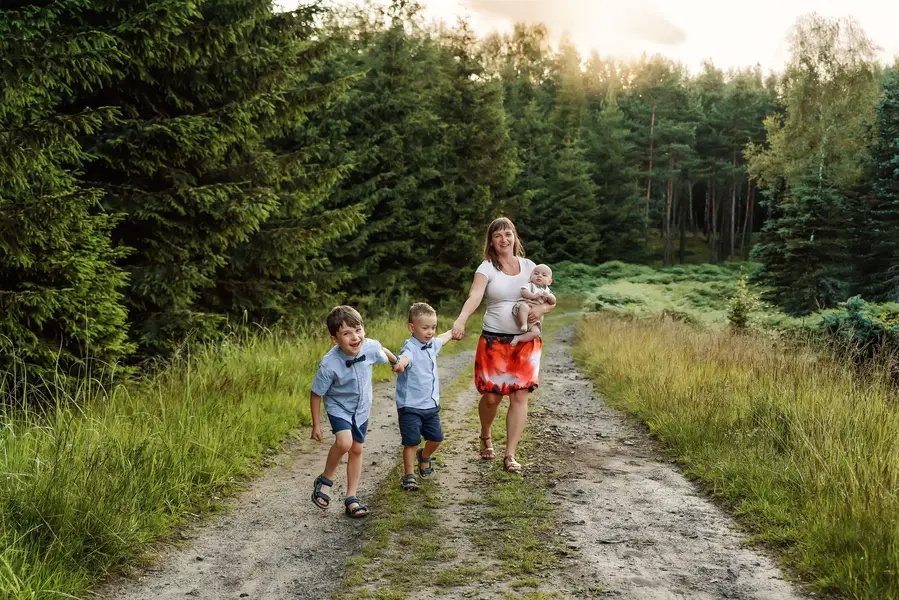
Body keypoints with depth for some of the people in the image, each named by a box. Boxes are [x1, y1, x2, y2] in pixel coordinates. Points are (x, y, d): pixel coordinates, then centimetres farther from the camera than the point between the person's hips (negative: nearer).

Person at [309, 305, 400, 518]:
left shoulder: (370, 347, -24)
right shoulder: (329, 364, -34)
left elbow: (383, 352, 3)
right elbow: (315, 394, -20)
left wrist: (397, 363, 23)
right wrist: (316, 425, -14)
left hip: (361, 408, 4)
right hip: (338, 407, -4)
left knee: (356, 450, 11)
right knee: (344, 442, -27)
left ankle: (351, 498, 24)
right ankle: (325, 479, -1)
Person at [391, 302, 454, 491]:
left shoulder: (431, 344, 7)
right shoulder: (410, 347, -19)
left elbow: (442, 339, 32)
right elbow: (406, 357, -44)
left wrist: (452, 332, 52)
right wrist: (400, 363, -67)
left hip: (431, 404, 8)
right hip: (410, 406, -7)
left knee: (436, 437, 14)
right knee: (411, 441, -6)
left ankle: (424, 456, 43)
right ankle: (409, 475, 7)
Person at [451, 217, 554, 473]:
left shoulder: (529, 266, 6)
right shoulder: (487, 268, -3)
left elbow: (550, 300, 10)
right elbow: (474, 297, -21)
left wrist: (541, 308, -14)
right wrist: (461, 320, -40)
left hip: (526, 342, 2)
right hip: (494, 340, -2)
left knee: (520, 395, -3)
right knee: (492, 395, 1)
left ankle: (510, 455, 6)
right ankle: (485, 437, 33)